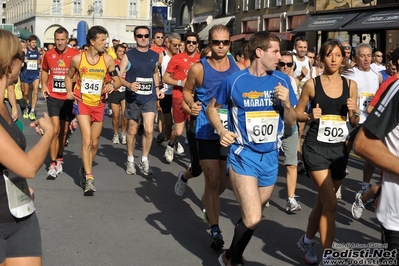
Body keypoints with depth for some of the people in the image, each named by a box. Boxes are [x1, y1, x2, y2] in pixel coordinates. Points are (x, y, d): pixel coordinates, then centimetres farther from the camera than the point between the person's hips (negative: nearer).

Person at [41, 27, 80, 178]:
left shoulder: (75, 55, -8)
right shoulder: (48, 55, 0)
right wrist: (44, 85, 2)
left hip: (69, 98, 0)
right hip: (53, 97, 0)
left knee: (64, 130, 13)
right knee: (55, 129, -11)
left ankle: (59, 159, 31)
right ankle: (53, 164, -5)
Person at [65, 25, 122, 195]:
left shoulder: (107, 59, -6)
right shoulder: (77, 59, -9)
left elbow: (118, 80, 0)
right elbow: (69, 76, 9)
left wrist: (113, 85, -22)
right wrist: (69, 92, -7)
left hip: (99, 104, 3)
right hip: (82, 102, -3)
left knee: (94, 143, 12)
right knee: (87, 140, -15)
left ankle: (85, 170, 35)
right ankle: (89, 178, -9)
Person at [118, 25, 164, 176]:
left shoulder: (155, 56, 5)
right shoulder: (128, 55, -5)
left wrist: (157, 88, 9)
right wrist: (129, 85, -28)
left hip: (150, 98, 2)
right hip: (133, 98, -2)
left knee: (149, 130, -9)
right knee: (132, 130, 10)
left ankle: (144, 160, 8)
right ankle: (130, 160, 27)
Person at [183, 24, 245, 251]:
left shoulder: (239, 68, -1)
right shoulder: (199, 68, -7)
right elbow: (187, 90, 6)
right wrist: (191, 104, -14)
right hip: (207, 132, -3)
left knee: (224, 182, 16)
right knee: (213, 181, -3)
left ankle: (210, 205, 49)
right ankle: (215, 230, 9)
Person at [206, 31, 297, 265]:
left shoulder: (282, 80, -1)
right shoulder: (235, 81, -9)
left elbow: (291, 123, 5)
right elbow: (212, 108, 6)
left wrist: (287, 103, -14)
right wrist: (222, 131, -11)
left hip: (270, 157, 4)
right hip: (243, 155, -4)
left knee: (253, 216, 18)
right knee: (253, 219, -15)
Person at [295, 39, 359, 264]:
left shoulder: (350, 85, 5)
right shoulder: (312, 84, -4)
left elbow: (355, 123, 9)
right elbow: (298, 113, 4)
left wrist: (354, 112, -11)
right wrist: (310, 116, -15)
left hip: (339, 149, 4)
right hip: (316, 148, -4)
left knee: (323, 202, 16)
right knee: (331, 204, -13)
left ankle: (307, 241, 40)